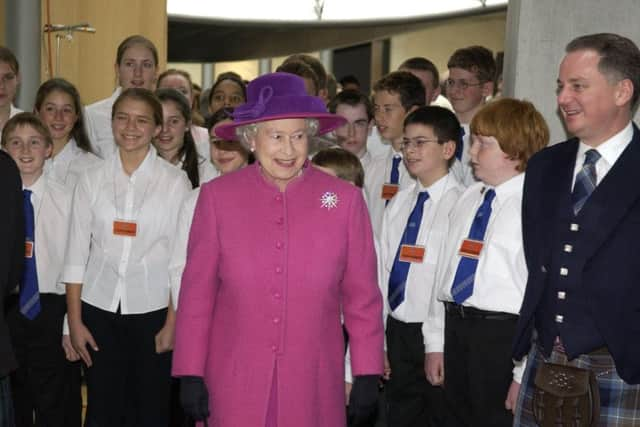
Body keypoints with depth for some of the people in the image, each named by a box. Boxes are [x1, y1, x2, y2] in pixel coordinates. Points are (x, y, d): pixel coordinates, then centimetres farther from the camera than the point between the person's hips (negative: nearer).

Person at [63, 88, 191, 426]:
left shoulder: (175, 181, -4)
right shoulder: (92, 180, 3)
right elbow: (76, 253, 4)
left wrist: (173, 323, -6)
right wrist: (74, 321, 1)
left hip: (153, 309, -2)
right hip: (99, 308, 2)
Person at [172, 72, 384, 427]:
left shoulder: (345, 199, -1)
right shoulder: (217, 196, -1)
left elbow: (362, 297, 3)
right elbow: (197, 292, 1)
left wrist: (367, 375, 3)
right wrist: (190, 374, 1)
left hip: (314, 384, 0)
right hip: (234, 384, 0)